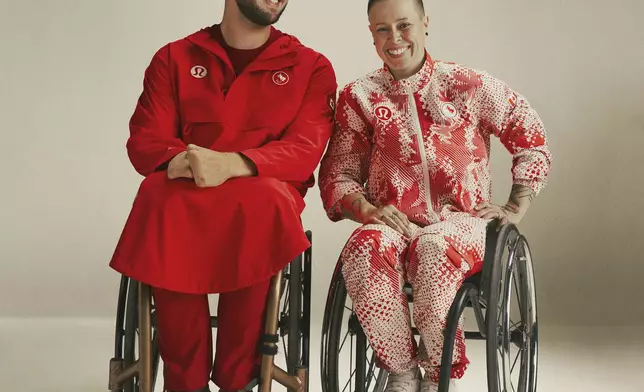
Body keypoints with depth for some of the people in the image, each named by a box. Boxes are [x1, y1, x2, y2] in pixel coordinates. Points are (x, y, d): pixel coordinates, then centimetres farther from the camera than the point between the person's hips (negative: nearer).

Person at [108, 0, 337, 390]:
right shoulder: (174, 58, 14)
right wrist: (178, 161, -21)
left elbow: (305, 150, -6)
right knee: (160, 194, -34)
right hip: (183, 195, 1)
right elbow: (144, 141, 5)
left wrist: (231, 164, -25)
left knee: (264, 197, -37)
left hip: (264, 195, -1)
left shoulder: (311, 66, 10)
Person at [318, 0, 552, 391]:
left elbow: (532, 140, 13)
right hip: (392, 223, 2)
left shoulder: (470, 86, 4)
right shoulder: (359, 97, 9)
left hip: (461, 221, -2)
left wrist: (516, 208, 6)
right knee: (364, 248, -35)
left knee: (432, 247, -39)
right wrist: (368, 210, -10)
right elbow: (337, 174, 10)